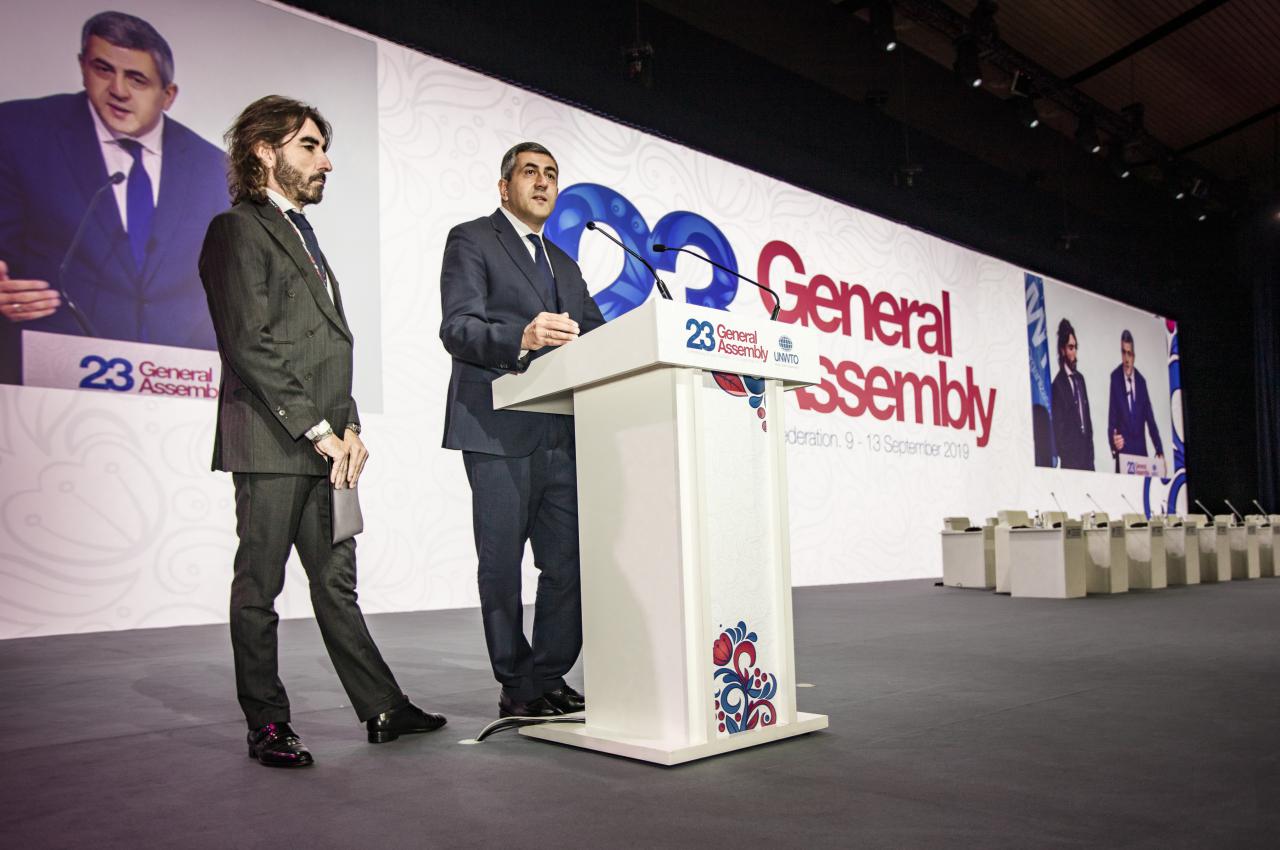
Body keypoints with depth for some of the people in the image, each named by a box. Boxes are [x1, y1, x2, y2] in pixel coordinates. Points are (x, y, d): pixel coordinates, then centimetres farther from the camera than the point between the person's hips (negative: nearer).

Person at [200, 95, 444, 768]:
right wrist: (320, 432, -14)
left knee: (337, 582, 11)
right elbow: (250, 348, -13)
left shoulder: (303, 237, 23)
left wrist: (349, 429, 6)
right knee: (259, 587, 3)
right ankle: (267, 727, 13)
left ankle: (383, 709, 15)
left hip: (325, 447, 8)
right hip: (270, 445, -8)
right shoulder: (238, 231, -3)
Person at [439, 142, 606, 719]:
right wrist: (521, 338, -29)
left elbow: (596, 334, 15)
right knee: (502, 564, 1)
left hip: (561, 433, 7)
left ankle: (550, 678, 16)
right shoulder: (471, 240, 4)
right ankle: (517, 688, 12)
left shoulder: (563, 264, 25)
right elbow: (456, 328, -10)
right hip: (499, 430, -6)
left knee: (569, 562, 4)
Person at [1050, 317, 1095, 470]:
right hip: (1070, 458, -7)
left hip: (1086, 453, 7)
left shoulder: (1080, 378, 14)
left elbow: (1087, 416, 18)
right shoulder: (1058, 383, -11)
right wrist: (1062, 456, -16)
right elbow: (1057, 425, -12)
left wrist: (1091, 452, 12)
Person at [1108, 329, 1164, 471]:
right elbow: (1111, 418, -8)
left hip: (1141, 450, 4)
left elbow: (1150, 419, 10)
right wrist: (1113, 440, -27)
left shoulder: (1141, 381, 9)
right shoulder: (1115, 377, -4)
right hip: (1123, 450, -4)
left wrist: (1159, 450, 3)